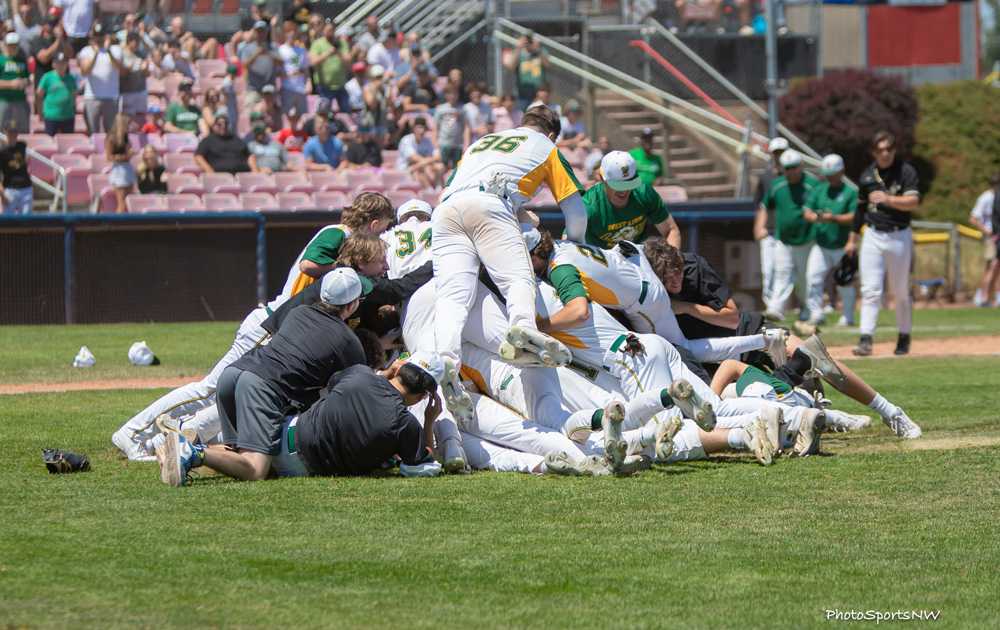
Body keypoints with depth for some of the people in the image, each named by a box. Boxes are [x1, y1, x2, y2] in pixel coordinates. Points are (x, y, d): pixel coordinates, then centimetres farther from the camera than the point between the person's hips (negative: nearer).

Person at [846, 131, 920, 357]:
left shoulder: (906, 171, -6)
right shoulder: (867, 175, 8)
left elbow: (914, 202, -19)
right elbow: (861, 209, 18)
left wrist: (887, 199, -32)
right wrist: (853, 239, 20)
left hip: (899, 237, -3)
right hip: (872, 236, 3)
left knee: (901, 292, 7)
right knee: (870, 290, -6)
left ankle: (904, 338, 21)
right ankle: (866, 339, -11)